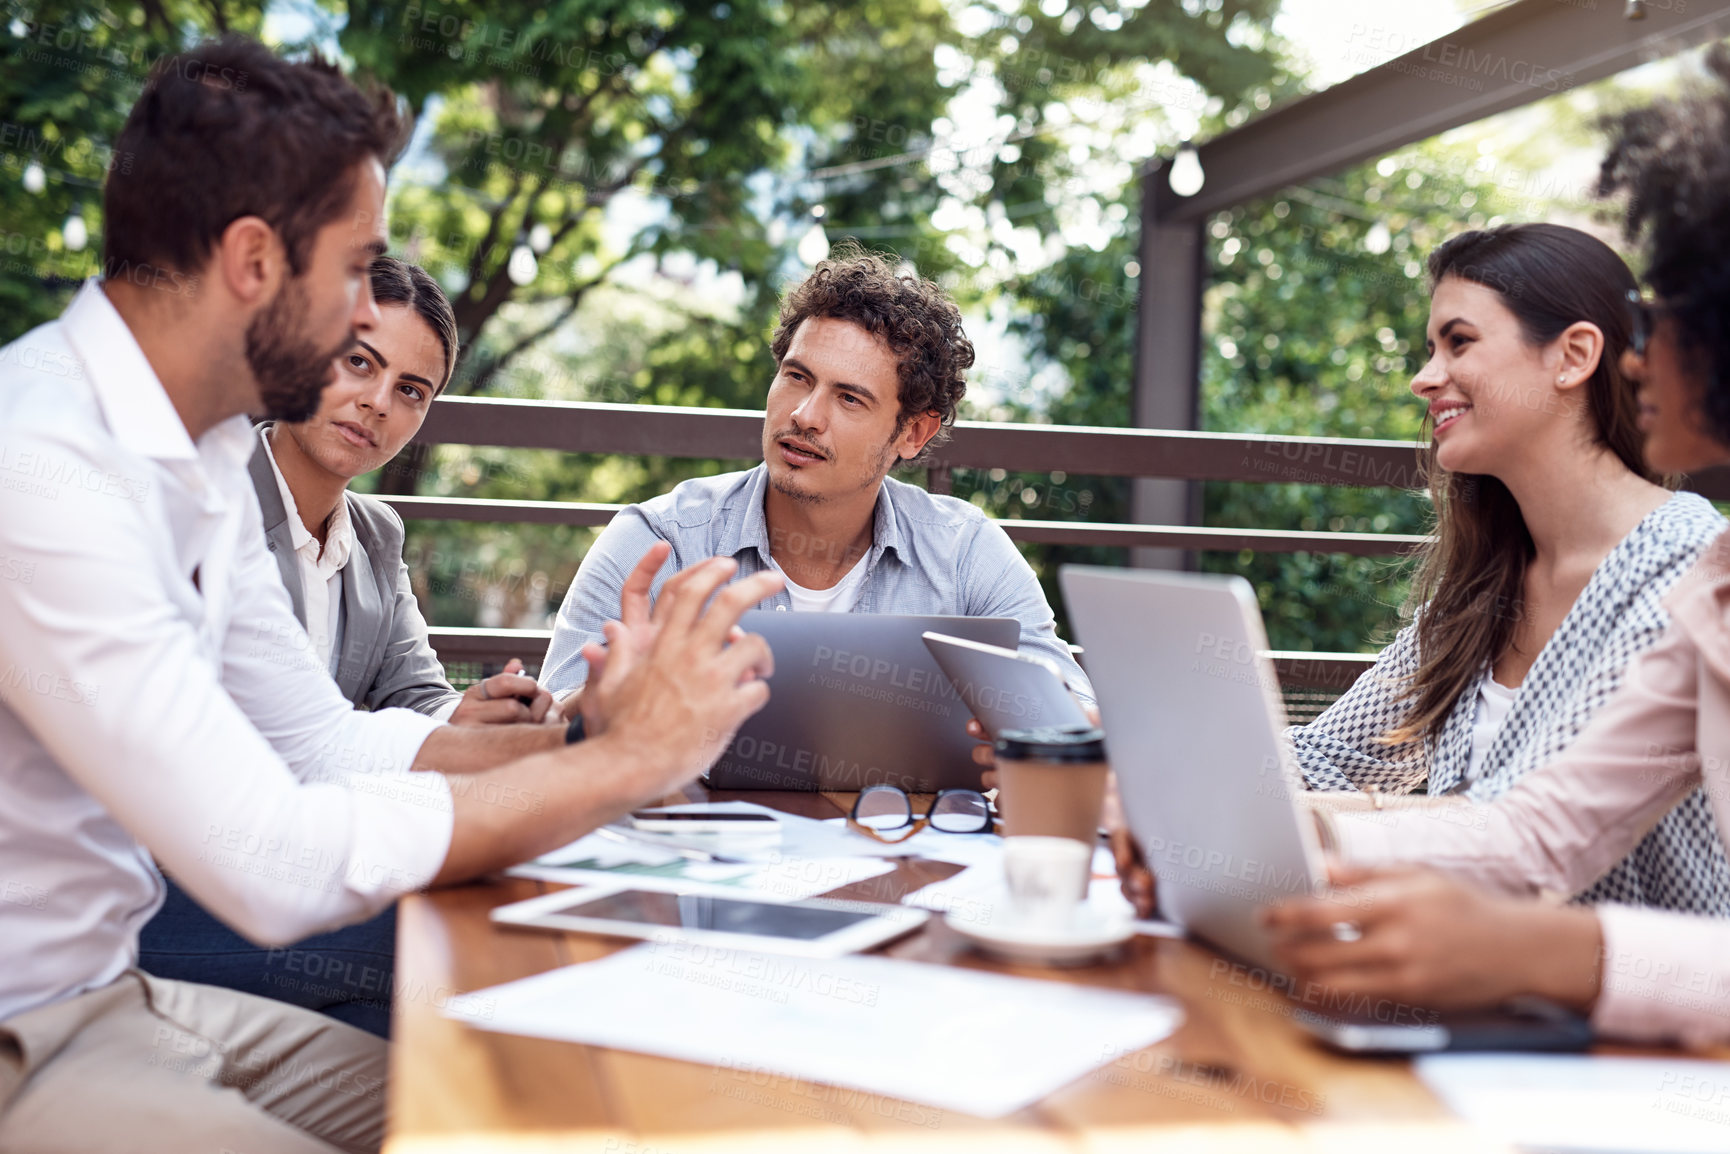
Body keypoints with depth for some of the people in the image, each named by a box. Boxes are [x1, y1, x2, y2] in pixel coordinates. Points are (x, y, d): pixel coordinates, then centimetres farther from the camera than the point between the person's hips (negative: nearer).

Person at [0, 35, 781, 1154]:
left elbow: (325, 740, 10)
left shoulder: (204, 457, 6)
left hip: (111, 985, 9)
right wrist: (626, 761, -20)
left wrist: (582, 737, -4)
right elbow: (277, 866, -28)